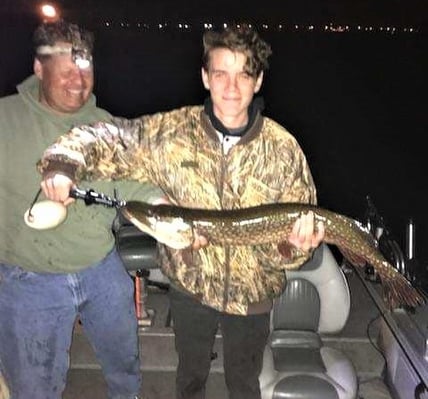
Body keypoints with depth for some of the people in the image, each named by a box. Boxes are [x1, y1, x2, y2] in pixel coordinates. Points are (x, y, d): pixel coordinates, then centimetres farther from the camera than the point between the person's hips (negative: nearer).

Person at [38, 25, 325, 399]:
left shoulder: (283, 147, -16)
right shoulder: (171, 130, -14)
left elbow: (298, 226, -10)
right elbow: (103, 138, -6)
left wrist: (294, 245, -32)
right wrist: (63, 164, -25)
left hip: (251, 293, -1)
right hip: (189, 283, 1)